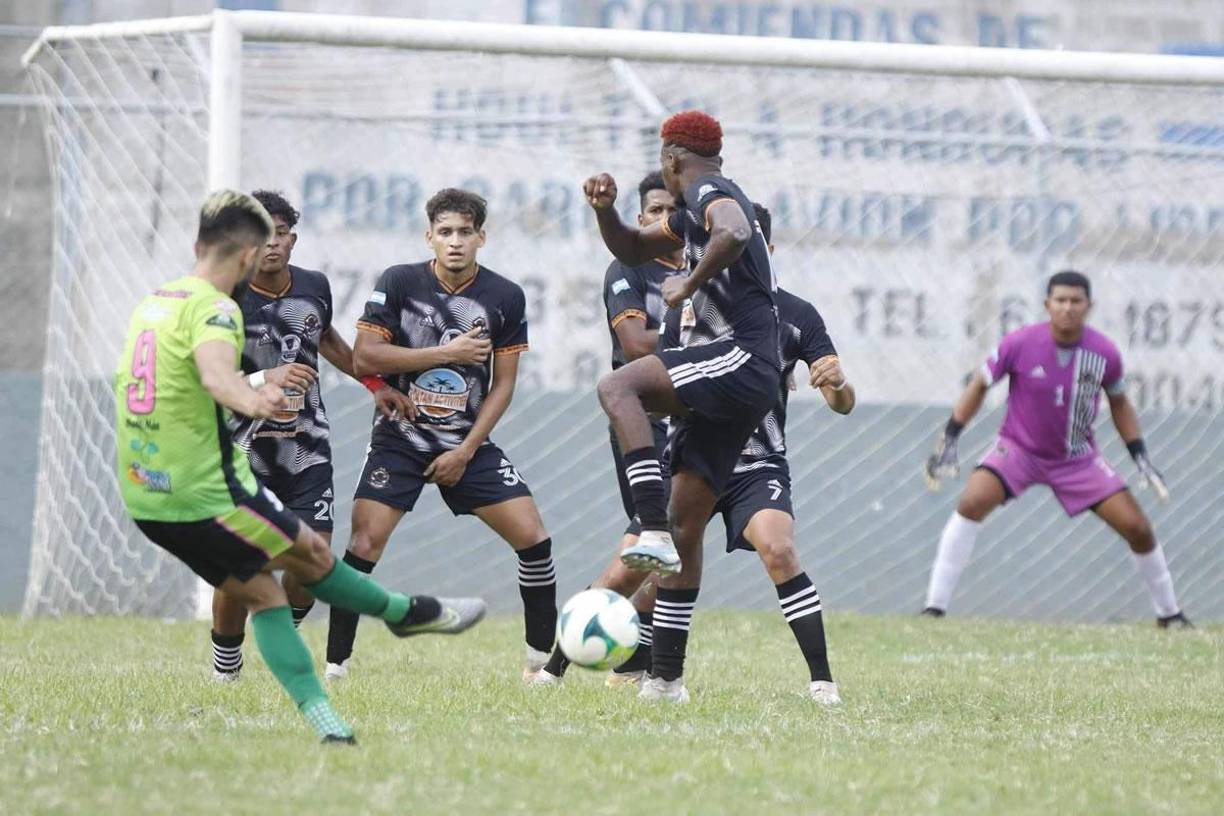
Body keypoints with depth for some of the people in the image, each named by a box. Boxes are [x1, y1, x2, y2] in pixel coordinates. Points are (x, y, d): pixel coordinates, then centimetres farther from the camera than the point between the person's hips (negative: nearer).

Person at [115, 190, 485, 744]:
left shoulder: (151, 304, 12)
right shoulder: (213, 308, -17)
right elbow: (215, 370, -40)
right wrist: (250, 400, -61)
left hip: (146, 499, 9)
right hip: (207, 493, -9)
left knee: (259, 592, 14)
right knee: (311, 557, 13)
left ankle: (323, 720, 8)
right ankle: (408, 613, 32)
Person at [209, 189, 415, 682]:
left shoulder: (313, 287, 2)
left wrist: (375, 384, 24)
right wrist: (264, 379, -31)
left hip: (308, 451, 4)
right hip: (245, 453, -4)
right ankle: (225, 669, 16)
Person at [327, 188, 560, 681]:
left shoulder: (505, 298, -2)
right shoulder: (399, 283, -7)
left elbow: (503, 385, 2)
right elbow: (363, 358, -13)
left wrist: (466, 451, -7)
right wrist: (446, 353, -17)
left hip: (468, 443, 2)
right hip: (399, 438, -2)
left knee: (533, 537, -8)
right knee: (365, 544, -16)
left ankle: (543, 659, 7)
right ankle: (334, 665, -7)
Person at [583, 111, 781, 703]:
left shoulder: (709, 193, -5)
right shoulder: (692, 212, 25)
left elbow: (733, 234, -29)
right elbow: (631, 249, 36)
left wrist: (689, 284, -17)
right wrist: (604, 209, 17)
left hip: (741, 359, -10)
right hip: (740, 386, 10)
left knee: (617, 388, -25)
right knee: (687, 527, 9)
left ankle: (655, 535, -35)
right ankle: (666, 677, 11)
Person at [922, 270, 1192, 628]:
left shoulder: (1105, 353, -14)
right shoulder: (1020, 343, -20)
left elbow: (1119, 403, 6)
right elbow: (980, 385, -6)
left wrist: (1141, 457, 2)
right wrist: (948, 441, -9)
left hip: (1079, 458, 2)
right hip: (1018, 448, -2)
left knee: (1138, 528, -4)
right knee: (972, 503, -27)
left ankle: (1169, 613, 20)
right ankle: (935, 607, -23)